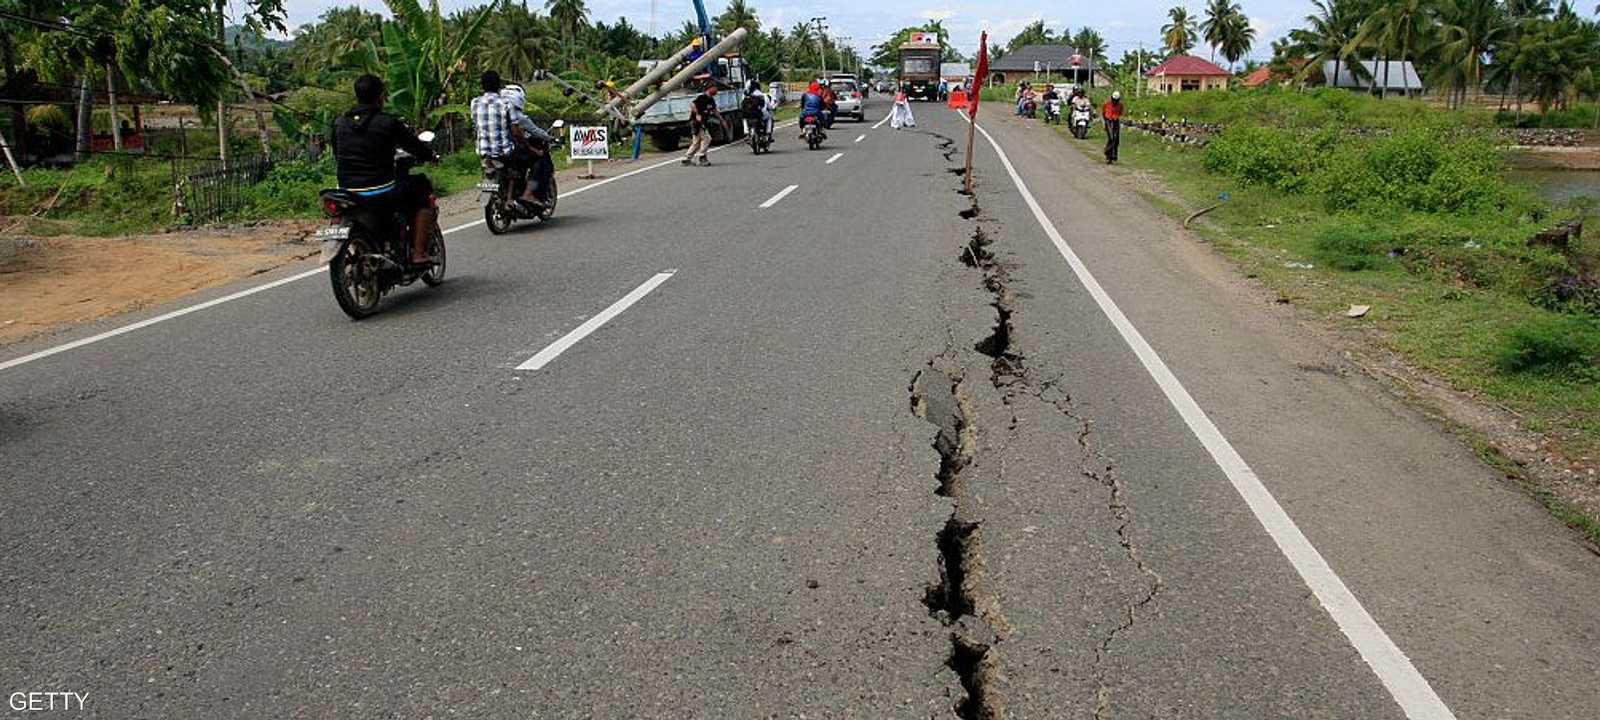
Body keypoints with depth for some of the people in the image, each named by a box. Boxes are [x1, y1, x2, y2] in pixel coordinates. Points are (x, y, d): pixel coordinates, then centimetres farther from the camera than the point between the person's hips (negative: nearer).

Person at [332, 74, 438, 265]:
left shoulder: (339, 123, 7)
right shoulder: (388, 122, -9)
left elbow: (337, 157, 18)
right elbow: (417, 148, 0)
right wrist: (431, 156, 22)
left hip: (348, 191, 6)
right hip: (381, 191, -6)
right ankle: (418, 252, 5)